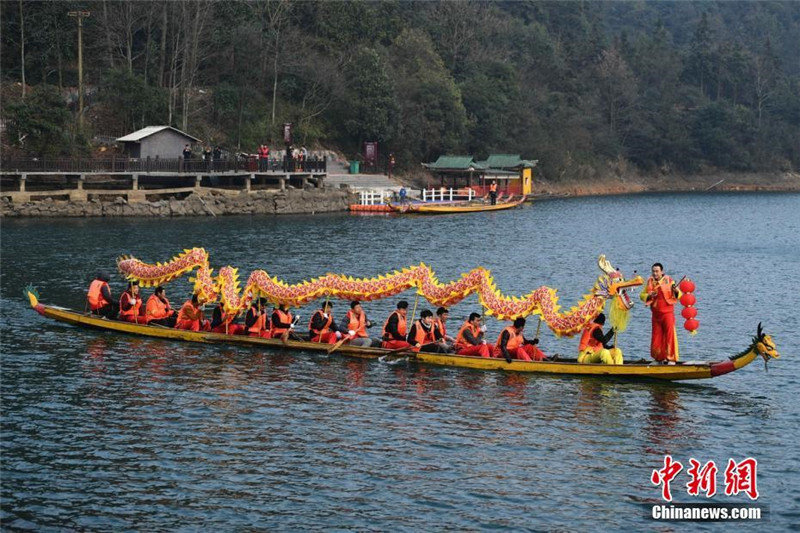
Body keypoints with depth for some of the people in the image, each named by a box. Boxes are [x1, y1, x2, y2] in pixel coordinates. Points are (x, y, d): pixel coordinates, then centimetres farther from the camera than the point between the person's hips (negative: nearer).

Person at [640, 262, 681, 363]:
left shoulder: (669, 281, -3)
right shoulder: (650, 282, 6)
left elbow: (679, 295, -3)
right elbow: (642, 295, 8)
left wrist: (676, 291, -26)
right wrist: (649, 295, -12)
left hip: (667, 312, -4)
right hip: (656, 314, 4)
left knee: (670, 334, -7)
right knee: (656, 336, 7)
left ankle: (671, 358, -3)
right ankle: (659, 358, 19)